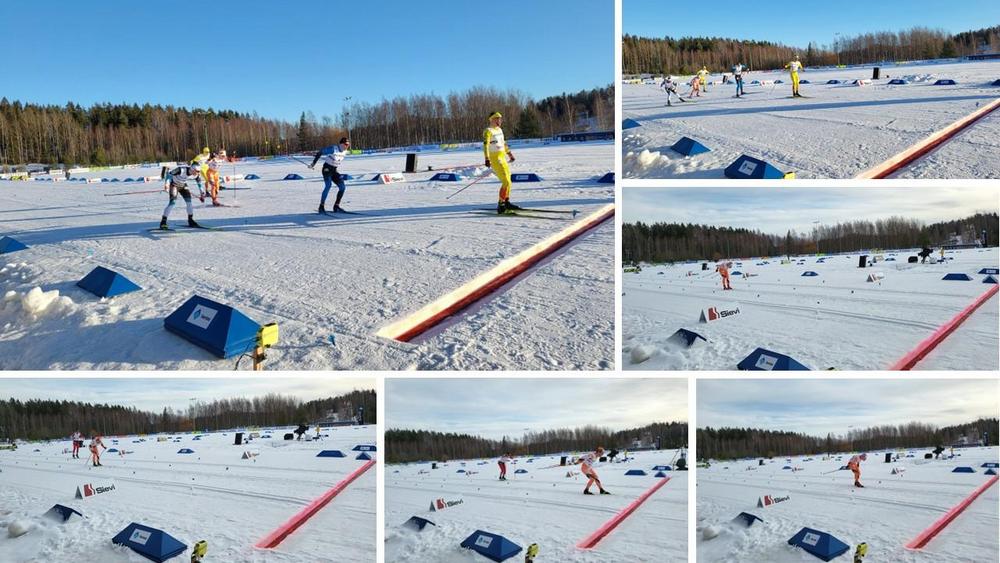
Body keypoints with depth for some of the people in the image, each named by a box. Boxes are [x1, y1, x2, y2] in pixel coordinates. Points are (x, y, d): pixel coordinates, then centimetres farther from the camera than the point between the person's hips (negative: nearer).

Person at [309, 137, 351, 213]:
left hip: (334, 170, 8)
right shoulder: (333, 149, -21)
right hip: (327, 169, -8)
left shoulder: (345, 151, 1)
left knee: (343, 187, -4)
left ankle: (336, 206, 6)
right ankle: (321, 207, -20)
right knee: (328, 185, -26)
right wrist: (313, 163, -11)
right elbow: (320, 152, -14)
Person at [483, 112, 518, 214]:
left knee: (508, 180, 17)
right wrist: (487, 159, -33)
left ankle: (506, 202, 31)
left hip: (502, 158, 9)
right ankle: (500, 205, -12)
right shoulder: (488, 131, -11)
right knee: (506, 182, -15)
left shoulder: (499, 130, 15)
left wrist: (509, 153, 36)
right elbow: (485, 145, -22)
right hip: (495, 159, -9)